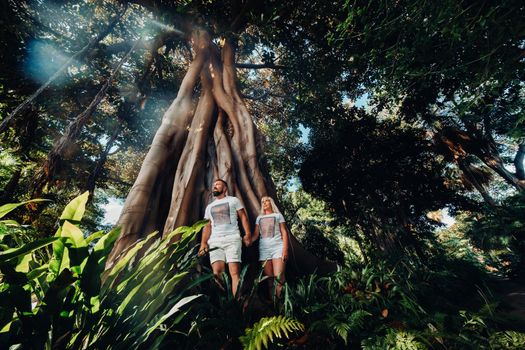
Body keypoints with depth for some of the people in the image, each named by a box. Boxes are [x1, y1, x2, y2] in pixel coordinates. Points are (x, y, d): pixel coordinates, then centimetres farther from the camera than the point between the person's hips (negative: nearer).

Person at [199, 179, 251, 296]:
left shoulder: (233, 200, 13)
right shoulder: (209, 207, 25)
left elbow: (243, 217, 7)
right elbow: (207, 226, 19)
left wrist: (248, 234, -8)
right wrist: (203, 243, 3)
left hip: (232, 239, -3)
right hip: (214, 241, 4)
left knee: (235, 272, -13)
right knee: (217, 273, -12)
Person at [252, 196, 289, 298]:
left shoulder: (278, 215, 10)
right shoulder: (259, 218, 19)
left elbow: (284, 233, 3)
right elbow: (256, 234, 13)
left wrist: (285, 249, -8)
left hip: (277, 247, -3)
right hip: (264, 249, 3)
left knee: (279, 277, -14)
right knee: (269, 278, 2)